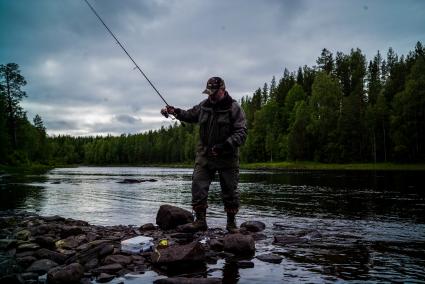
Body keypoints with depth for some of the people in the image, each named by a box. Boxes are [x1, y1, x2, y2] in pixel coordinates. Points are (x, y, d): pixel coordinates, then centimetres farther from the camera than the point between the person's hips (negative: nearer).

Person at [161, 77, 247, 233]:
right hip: (204, 156, 4)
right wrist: (174, 111, 6)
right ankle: (200, 221, 8)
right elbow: (190, 115, 24)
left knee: (230, 191, 5)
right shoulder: (204, 105, 8)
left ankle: (231, 222, 21)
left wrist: (225, 146, -26)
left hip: (227, 157, -4)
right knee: (198, 187, -3)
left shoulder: (234, 108, -7)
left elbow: (241, 132, -14)